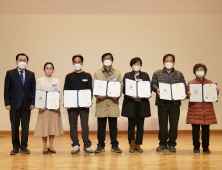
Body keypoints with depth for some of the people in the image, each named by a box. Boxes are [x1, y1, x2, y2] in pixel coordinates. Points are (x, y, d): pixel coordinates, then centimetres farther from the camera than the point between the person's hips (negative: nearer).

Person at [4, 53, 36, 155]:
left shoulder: (31, 74, 10)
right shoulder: (10, 73, 5)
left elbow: (33, 90, 7)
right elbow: (6, 90, 2)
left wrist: (33, 103, -4)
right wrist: (7, 103, -6)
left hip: (26, 104, 1)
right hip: (14, 104, -1)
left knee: (25, 126, 4)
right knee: (14, 126, 4)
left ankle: (24, 146, 14)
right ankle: (15, 146, 15)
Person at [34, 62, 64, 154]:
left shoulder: (57, 81, 8)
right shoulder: (39, 81, 6)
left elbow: (59, 94, 4)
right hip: (43, 107, -1)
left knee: (53, 126, 3)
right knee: (44, 127, 0)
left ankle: (51, 146, 14)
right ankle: (45, 146, 11)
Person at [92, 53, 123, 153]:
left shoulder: (117, 73, 11)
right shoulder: (97, 73, 10)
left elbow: (120, 87, 6)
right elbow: (93, 86, 5)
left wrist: (117, 96, -13)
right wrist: (98, 96, -13)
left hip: (113, 102, 0)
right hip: (101, 102, 0)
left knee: (113, 126, 5)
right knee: (101, 126, 3)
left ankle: (114, 145, 15)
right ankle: (101, 145, 13)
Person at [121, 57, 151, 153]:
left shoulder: (145, 75, 14)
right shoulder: (127, 75, 7)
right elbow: (124, 89, 1)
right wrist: (130, 95, -17)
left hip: (142, 103, 2)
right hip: (130, 103, -2)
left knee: (140, 125, 3)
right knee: (131, 125, 1)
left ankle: (138, 145, 13)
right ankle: (132, 144, 16)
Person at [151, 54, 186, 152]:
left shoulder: (179, 74, 13)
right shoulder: (157, 74, 10)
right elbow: (153, 84, 2)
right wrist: (157, 90, -19)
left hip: (175, 102, 1)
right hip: (162, 102, -1)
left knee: (174, 124, 2)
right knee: (162, 124, 3)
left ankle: (172, 144, 15)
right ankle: (163, 143, 17)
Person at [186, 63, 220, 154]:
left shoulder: (210, 82, 11)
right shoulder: (191, 83, 6)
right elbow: (187, 95, 6)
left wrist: (217, 92, -5)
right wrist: (188, 94, -16)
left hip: (207, 110, 2)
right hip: (195, 110, -1)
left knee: (206, 129, 4)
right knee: (195, 128, 0)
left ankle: (205, 147, 16)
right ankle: (196, 147, 13)